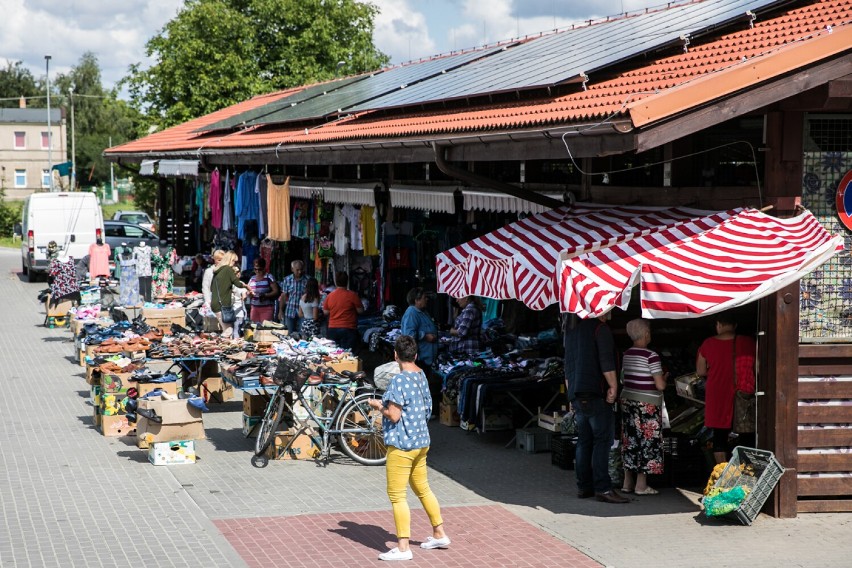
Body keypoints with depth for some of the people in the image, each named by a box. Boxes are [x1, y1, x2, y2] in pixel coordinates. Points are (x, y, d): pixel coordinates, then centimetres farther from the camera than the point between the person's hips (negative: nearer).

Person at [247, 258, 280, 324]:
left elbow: (276, 291, -7)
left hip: (267, 308, -4)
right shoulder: (252, 279, 12)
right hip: (254, 308, 4)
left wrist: (265, 295, -21)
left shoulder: (269, 277, -3)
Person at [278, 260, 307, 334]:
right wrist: (281, 311, 2)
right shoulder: (287, 280, 2)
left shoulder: (307, 280, -4)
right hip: (290, 312, 2)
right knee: (290, 334, 8)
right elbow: (283, 296, 5)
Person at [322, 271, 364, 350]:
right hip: (348, 329, -4)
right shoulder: (352, 295, -9)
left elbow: (326, 312, 12)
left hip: (332, 329, 4)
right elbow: (360, 311, -3)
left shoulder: (329, 296, 2)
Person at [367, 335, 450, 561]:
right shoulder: (421, 376, 8)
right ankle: (439, 535, 29)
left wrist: (377, 405, -3)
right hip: (421, 441, 9)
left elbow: (393, 415, -21)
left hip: (401, 445, -9)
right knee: (422, 488, 21)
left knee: (397, 495, -4)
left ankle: (403, 548, -3)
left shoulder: (399, 380, -19)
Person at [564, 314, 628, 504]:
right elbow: (606, 362, -15)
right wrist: (613, 386, -10)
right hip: (596, 394, -8)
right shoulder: (601, 328, -7)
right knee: (602, 440, -7)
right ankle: (602, 488, -12)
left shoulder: (572, 329, 17)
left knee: (584, 440, 11)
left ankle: (583, 486, 10)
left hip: (576, 394, 8)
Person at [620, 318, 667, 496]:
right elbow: (660, 385, -16)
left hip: (627, 400, 7)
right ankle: (641, 484, 4)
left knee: (630, 441, 13)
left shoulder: (626, 355, 6)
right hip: (647, 404, -7)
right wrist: (664, 379, 5)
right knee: (647, 442, 2)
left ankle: (628, 481, 16)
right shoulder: (651, 356, -15)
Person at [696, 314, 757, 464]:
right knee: (747, 438, 8)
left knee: (720, 436, 8)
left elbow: (700, 372, 3)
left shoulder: (708, 344, -4)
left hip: (718, 397, 0)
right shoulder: (748, 343, -5)